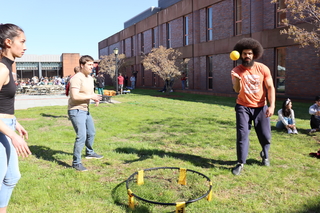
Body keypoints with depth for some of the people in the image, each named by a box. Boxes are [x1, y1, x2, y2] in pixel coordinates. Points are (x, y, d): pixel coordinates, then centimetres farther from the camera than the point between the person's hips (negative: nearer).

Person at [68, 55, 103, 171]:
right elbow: (75, 96, -30)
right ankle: (76, 162, -3)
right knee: (81, 136, -16)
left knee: (91, 133, 23)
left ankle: (89, 153, 46)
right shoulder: (77, 78, -19)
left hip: (86, 110, 10)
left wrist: (96, 98, 2)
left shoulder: (90, 78, 12)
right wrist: (91, 96, -23)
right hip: (76, 111, -10)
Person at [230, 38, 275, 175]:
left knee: (265, 135, 8)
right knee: (242, 134, -8)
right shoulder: (236, 71, -10)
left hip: (260, 107, 1)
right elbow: (237, 90, -24)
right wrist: (237, 80, -46)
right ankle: (240, 163, 4)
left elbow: (270, 87, -4)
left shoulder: (263, 69, -7)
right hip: (243, 107, -1)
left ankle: (265, 155, 39)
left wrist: (272, 106, -14)